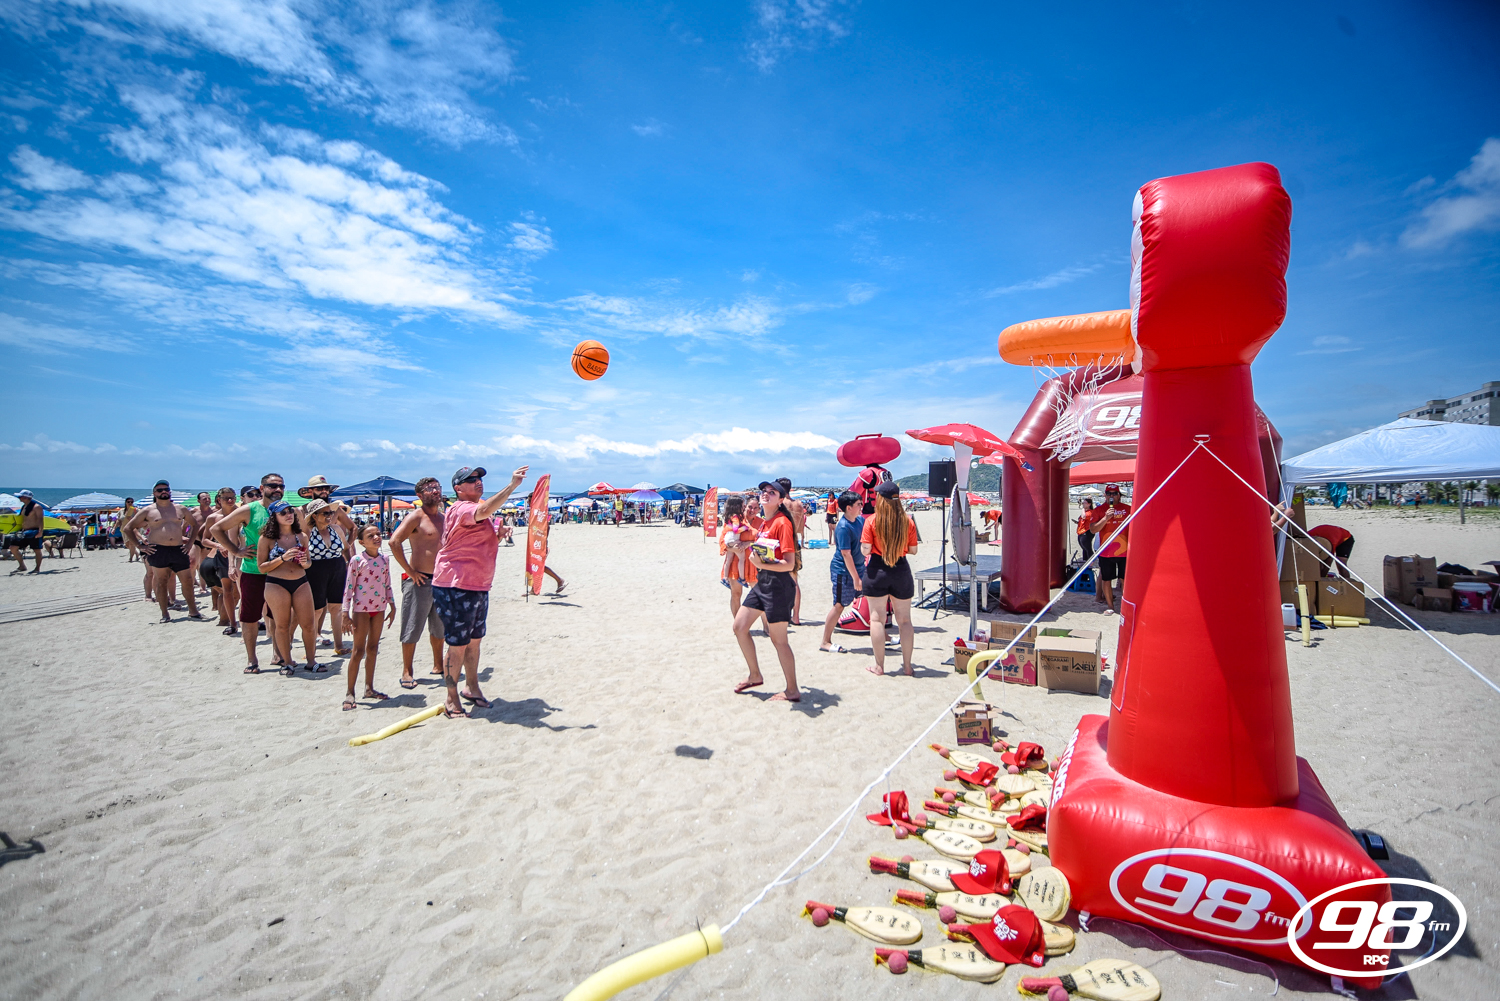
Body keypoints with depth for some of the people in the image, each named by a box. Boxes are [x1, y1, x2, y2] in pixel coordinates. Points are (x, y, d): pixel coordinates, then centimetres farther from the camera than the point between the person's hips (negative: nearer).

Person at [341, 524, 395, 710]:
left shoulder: (384, 559, 6)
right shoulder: (357, 560, -9)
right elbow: (349, 587, -8)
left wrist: (392, 606, 12)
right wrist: (346, 613, -12)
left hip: (379, 607, 5)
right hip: (361, 609, -5)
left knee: (373, 648, 12)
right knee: (359, 650, -3)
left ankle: (369, 688, 22)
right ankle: (350, 693, 5)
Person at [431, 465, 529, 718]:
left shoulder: (477, 508, 18)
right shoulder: (461, 509, -14)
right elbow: (485, 511, -38)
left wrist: (498, 536, 5)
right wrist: (512, 485, -40)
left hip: (478, 587, 10)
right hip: (455, 588, -10)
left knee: (474, 641, 18)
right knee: (458, 646, -1)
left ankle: (472, 688, 32)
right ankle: (451, 697, 12)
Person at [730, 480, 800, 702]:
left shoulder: (782, 523, -16)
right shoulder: (764, 522, 11)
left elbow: (789, 563, -20)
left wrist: (761, 565, -28)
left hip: (777, 584, -9)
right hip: (761, 582, 10)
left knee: (778, 639, 0)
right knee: (739, 626, 13)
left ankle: (792, 691, 14)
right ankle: (755, 676, 30)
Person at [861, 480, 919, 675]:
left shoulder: (871, 521, -11)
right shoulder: (907, 521, -5)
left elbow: (865, 549, -13)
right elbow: (913, 550, 2)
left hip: (877, 571, -2)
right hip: (901, 571, 2)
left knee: (877, 618, 8)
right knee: (904, 619, 11)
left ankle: (879, 665, 12)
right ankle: (907, 665, 17)